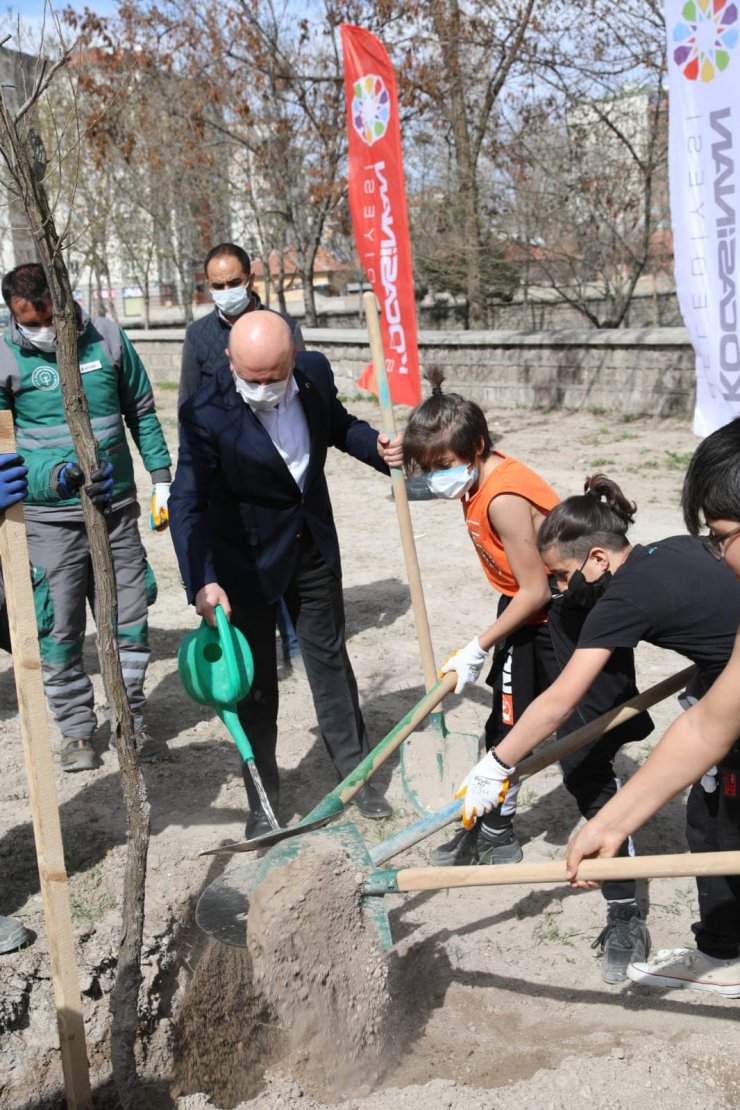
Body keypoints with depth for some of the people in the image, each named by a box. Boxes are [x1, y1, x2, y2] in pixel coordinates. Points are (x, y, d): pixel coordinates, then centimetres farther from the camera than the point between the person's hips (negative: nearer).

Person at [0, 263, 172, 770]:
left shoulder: (106, 337, 0)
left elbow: (142, 413, 10)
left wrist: (161, 480, 7)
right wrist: (58, 477, -24)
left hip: (118, 506, 2)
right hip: (50, 517, -2)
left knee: (130, 622, 8)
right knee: (61, 630, 2)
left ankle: (131, 720, 25)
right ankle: (78, 731, 19)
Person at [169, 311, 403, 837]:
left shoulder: (315, 371, -12)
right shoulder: (206, 413, -26)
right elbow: (188, 503, -26)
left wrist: (376, 446, -10)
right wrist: (202, 581, -38)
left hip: (314, 546, 4)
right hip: (247, 558, -4)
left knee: (331, 658, 17)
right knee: (256, 679, 8)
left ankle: (356, 773, 33)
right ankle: (263, 799, 25)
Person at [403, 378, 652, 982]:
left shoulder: (504, 499, -27)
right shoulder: (481, 481, 1)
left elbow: (536, 591, -23)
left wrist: (476, 650, -15)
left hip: (574, 625, -10)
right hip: (530, 619, 10)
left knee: (587, 764, -10)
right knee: (505, 727, 23)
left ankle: (625, 915, -1)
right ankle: (496, 831, 46)